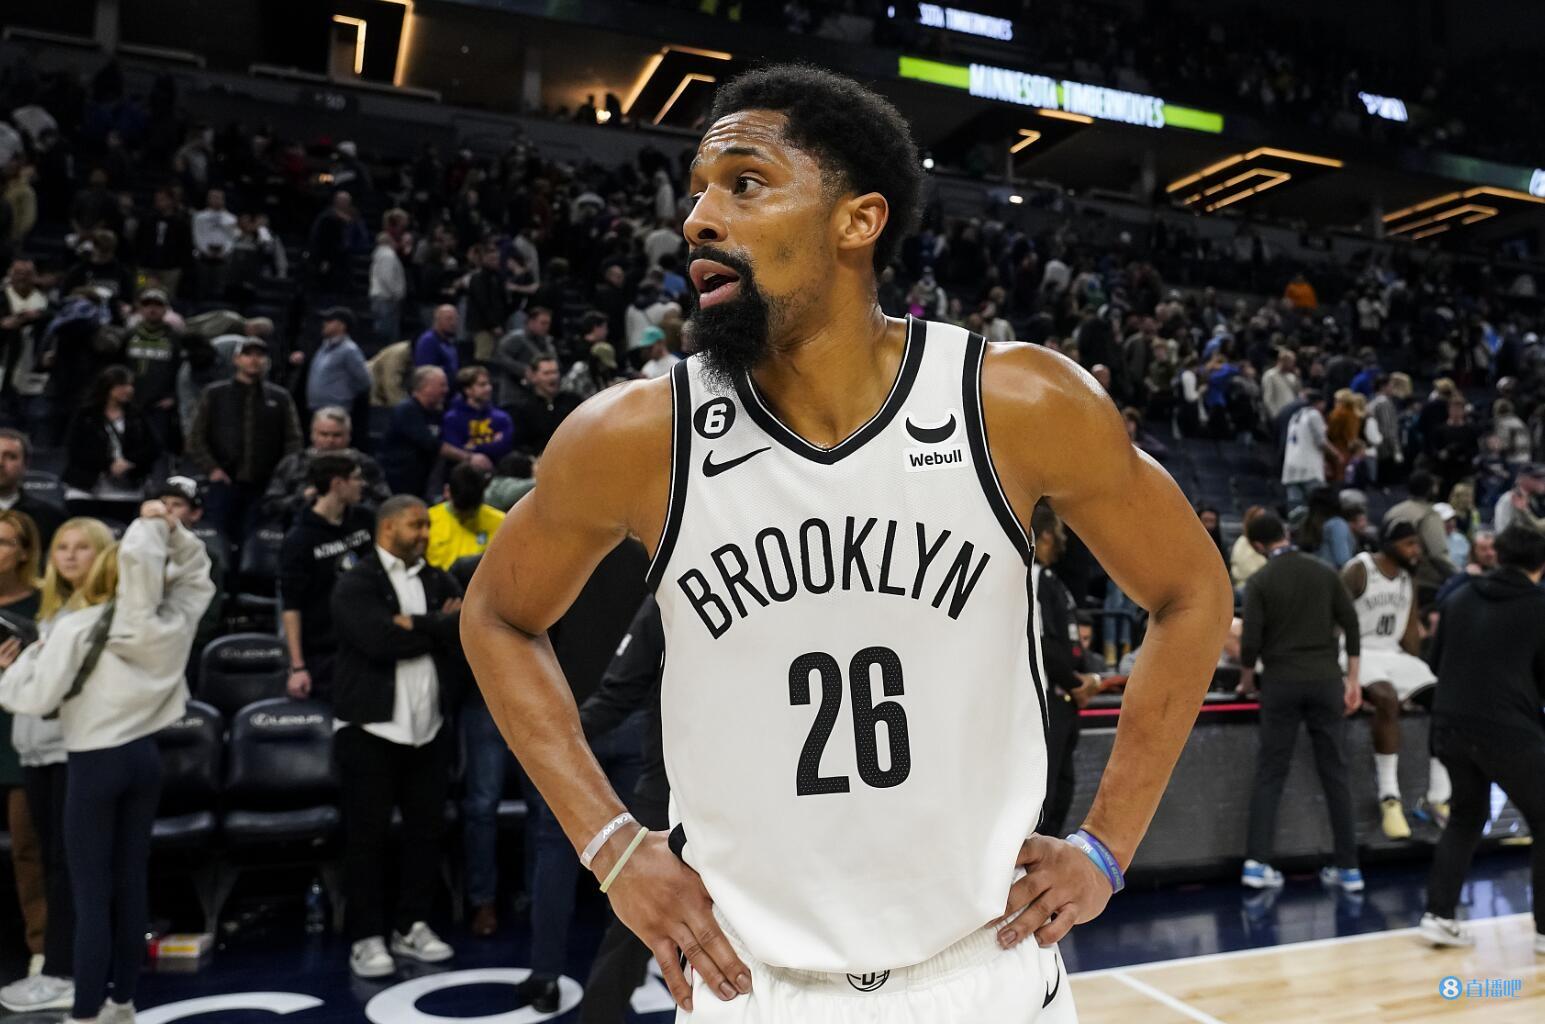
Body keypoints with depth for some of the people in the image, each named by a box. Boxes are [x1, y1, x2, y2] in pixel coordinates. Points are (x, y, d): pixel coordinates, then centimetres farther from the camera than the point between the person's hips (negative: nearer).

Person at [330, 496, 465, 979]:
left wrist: (415, 624, -14)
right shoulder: (355, 583, -4)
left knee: (427, 829, 9)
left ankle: (413, 926, 23)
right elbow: (380, 640, -20)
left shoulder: (438, 580, 12)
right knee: (367, 835, 2)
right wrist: (439, 627, -10)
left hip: (430, 727, 5)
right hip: (371, 727, -5)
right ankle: (367, 937, 13)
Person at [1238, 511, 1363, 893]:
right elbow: (1351, 626, 2)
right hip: (1326, 680, 2)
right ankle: (1348, 866, 12)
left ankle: (1257, 862, -1)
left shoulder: (1260, 581, -5)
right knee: (1335, 774, 9)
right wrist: (1352, 679, 7)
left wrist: (1246, 678, 10)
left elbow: (1251, 642, -9)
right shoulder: (1324, 571, 4)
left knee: (1270, 774, 5)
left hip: (1282, 683, -2)